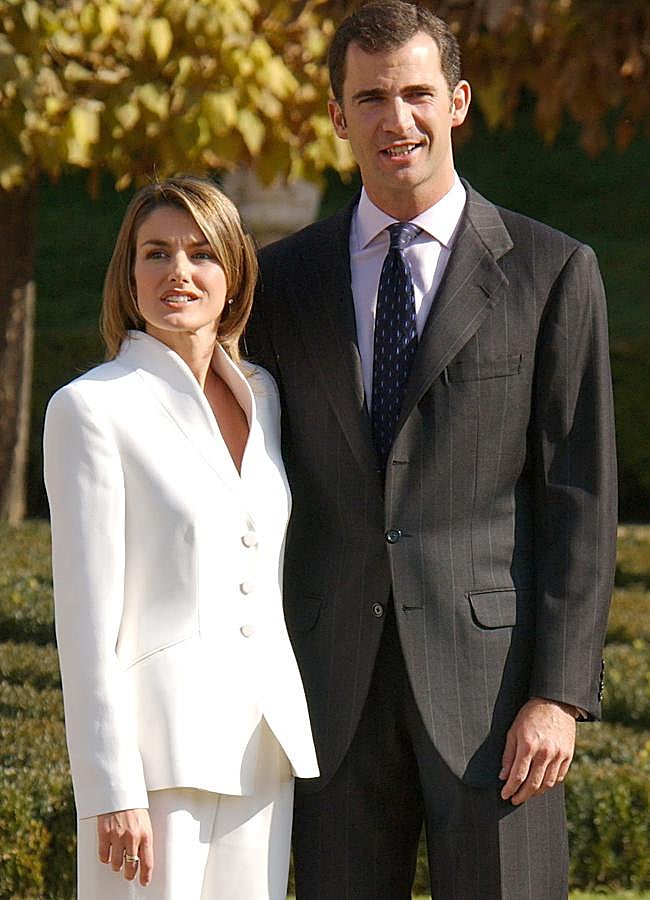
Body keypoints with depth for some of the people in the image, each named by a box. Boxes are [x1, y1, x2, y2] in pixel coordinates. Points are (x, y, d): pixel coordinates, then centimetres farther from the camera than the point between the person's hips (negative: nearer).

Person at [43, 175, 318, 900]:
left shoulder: (261, 396, 12)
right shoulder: (91, 408, -6)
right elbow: (87, 617, -10)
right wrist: (112, 792, -14)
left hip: (262, 744, 6)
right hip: (157, 741, -6)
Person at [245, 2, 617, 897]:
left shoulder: (552, 272, 1)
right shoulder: (287, 279, 11)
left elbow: (582, 498, -2)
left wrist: (560, 693, -10)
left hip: (491, 677, -3)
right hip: (337, 683, 3)